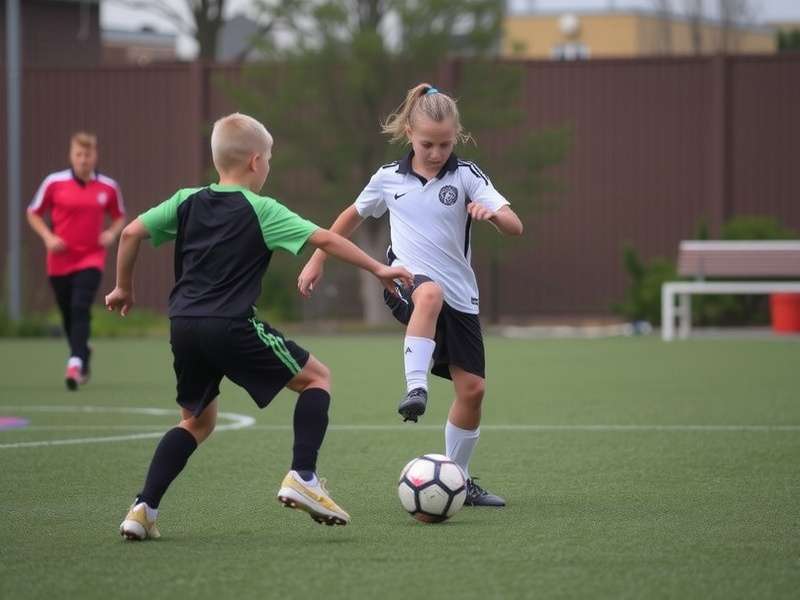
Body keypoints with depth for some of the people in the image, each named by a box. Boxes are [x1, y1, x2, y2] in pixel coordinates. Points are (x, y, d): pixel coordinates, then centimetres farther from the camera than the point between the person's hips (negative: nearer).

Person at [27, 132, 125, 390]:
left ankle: (75, 363, -30)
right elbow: (33, 213, 7)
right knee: (68, 315, 10)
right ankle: (83, 354, 35)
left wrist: (111, 233, -5)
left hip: (91, 259, -1)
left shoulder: (108, 187, 0)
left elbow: (119, 217, 16)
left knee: (81, 309, -21)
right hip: (60, 260, 1)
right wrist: (48, 237, -8)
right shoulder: (54, 182, -3)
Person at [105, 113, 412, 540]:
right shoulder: (260, 211, 0)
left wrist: (123, 288, 23)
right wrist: (378, 269, 1)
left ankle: (144, 508, 7)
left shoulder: (188, 202, 13)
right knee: (317, 377, 10)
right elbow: (325, 239, -5)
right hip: (231, 327, -6)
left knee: (197, 421, 23)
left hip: (183, 326, 6)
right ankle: (302, 477, -3)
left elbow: (131, 233, 10)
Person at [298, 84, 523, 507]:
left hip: (460, 296, 2)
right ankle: (416, 389, -46)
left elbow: (515, 227, -11)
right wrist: (317, 261, 23)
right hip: (408, 282, -2)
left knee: (472, 387, -1)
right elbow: (352, 216, 23)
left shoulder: (466, 176, -1)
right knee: (430, 293, -40)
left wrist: (491, 213, -33)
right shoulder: (388, 178, 4)